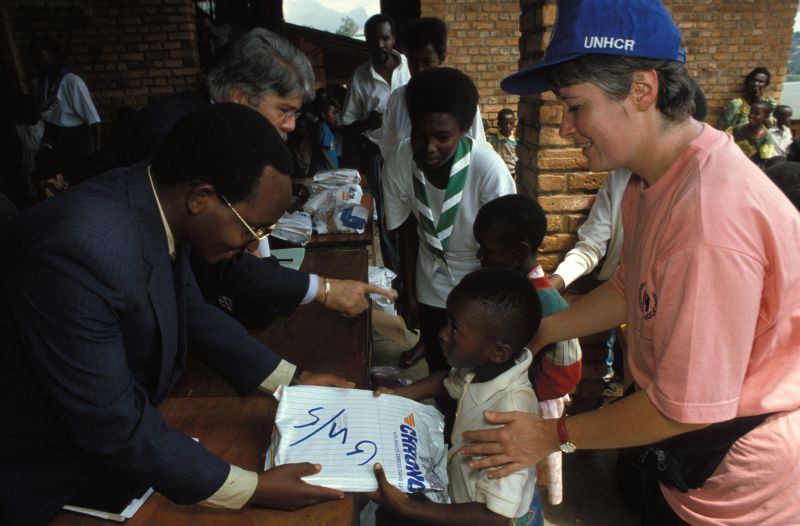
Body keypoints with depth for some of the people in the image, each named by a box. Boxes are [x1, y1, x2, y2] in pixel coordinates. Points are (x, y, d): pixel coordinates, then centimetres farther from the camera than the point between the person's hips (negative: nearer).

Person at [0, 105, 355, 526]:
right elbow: (113, 426, -27)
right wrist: (252, 488, -21)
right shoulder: (80, 249, -34)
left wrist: (291, 379, 2)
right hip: (50, 472, -6)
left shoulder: (158, 204, -11)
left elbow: (190, 311, 4)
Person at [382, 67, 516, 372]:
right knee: (438, 370, 18)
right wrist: (408, 294, 2)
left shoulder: (489, 168, -30)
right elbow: (408, 232, -5)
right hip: (430, 290, 3)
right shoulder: (398, 163, -22)